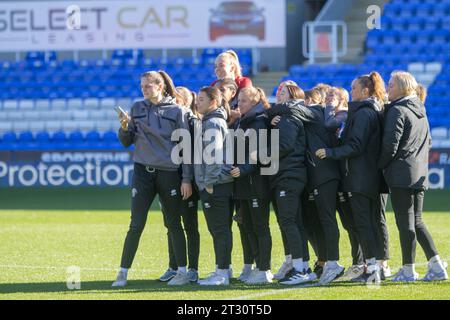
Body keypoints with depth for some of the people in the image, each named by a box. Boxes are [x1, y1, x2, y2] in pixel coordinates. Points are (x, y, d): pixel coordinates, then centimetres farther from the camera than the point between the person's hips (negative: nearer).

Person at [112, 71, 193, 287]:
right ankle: (123, 273, 0)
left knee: (173, 224, 6)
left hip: (169, 174, -2)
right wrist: (125, 128, -11)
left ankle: (182, 272, 14)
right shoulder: (137, 109, 7)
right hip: (143, 172, 2)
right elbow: (126, 142, 10)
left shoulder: (177, 111, -1)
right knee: (136, 225, -4)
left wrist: (187, 179, -6)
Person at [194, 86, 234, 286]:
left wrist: (209, 183, -18)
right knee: (220, 229, 12)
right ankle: (222, 270, 17)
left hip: (215, 185, -10)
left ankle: (222, 273, -8)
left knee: (219, 229, -8)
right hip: (225, 184, 10)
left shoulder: (212, 123, -11)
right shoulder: (218, 121, 20)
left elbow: (213, 155, -18)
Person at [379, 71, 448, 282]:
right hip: (420, 174, 8)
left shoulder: (397, 111, -11)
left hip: (401, 174, -8)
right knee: (416, 221, 13)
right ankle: (436, 266, 6)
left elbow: (390, 145, -16)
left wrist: (381, 165, -3)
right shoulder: (421, 112, 15)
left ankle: (408, 270, -2)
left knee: (405, 222, -4)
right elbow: (428, 142, 22)